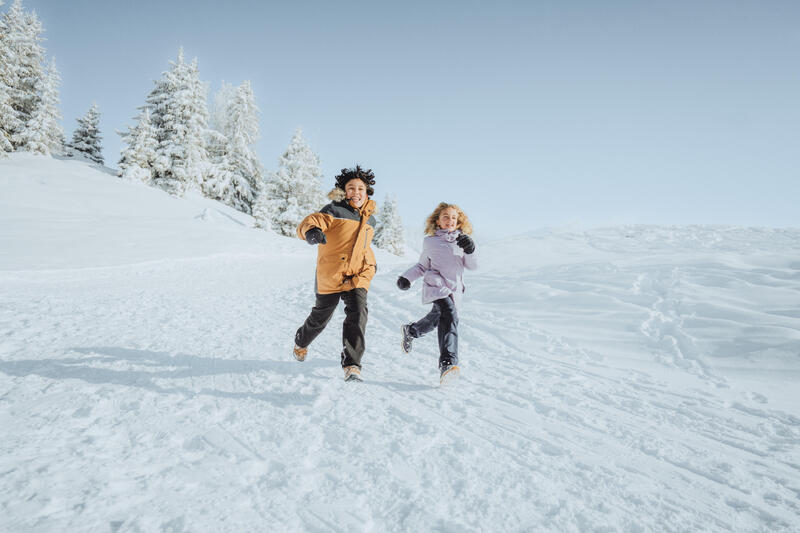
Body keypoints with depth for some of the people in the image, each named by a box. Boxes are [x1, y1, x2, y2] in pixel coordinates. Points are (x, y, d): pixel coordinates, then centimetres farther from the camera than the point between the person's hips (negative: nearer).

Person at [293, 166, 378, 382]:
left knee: (358, 315, -20)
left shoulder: (370, 220, 13)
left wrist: (370, 262, 23)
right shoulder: (335, 210, -7)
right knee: (320, 318, 15)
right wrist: (312, 231, -44)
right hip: (330, 276, -3)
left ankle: (352, 366, -17)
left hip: (357, 277, 4)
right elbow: (308, 223, -22)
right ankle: (301, 342, 47)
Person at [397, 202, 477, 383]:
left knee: (435, 318, 17)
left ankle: (410, 331, 48)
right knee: (449, 316, -28)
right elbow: (423, 265, 21)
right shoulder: (430, 242, 10)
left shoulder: (462, 241, 15)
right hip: (436, 286, -5)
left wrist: (470, 250, -11)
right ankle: (448, 363, -38)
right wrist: (407, 277, 8)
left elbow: (472, 266, 7)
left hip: (454, 289, 5)